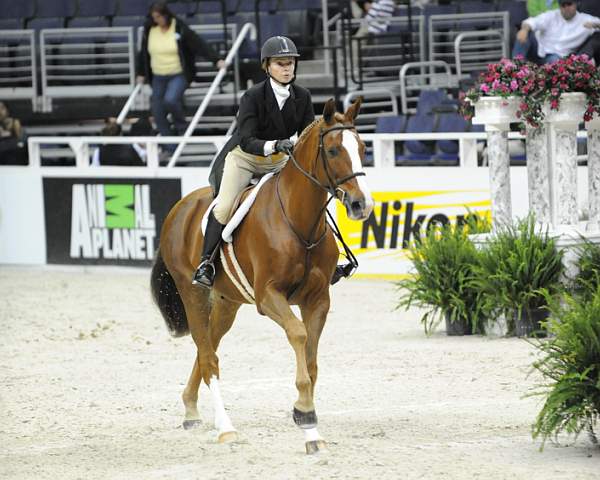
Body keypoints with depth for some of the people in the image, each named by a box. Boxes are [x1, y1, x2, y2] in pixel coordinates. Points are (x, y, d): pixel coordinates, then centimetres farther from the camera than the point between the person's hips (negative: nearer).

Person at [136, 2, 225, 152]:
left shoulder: (180, 29, -11)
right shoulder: (149, 31, 2)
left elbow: (199, 44, -13)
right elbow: (144, 53, 15)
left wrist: (216, 60, -19)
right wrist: (141, 73, 21)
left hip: (179, 75, -5)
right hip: (158, 77, 5)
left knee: (170, 99, -30)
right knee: (158, 111, 1)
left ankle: (181, 126, -2)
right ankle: (170, 146, 12)